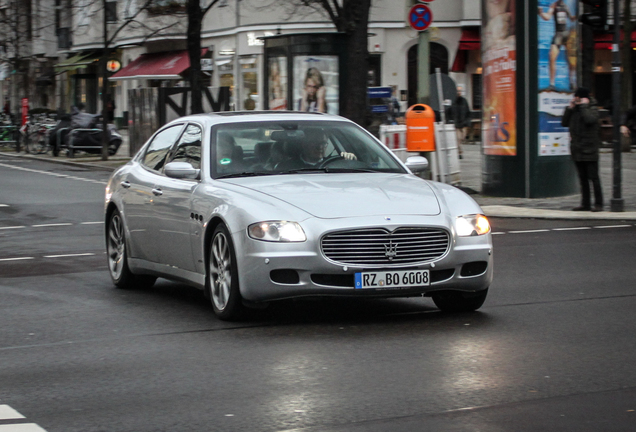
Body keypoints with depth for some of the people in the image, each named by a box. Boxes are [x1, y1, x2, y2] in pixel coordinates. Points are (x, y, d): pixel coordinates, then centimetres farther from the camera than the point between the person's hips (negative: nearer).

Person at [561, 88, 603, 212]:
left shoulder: (593, 109, -5)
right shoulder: (575, 110, 14)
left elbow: (590, 119, -24)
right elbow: (564, 122, 9)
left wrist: (584, 106, -14)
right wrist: (569, 108, 2)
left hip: (589, 150, -7)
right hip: (577, 149, 7)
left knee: (593, 177, -5)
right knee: (582, 178, 11)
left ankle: (598, 204, -1)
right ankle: (585, 204, 16)